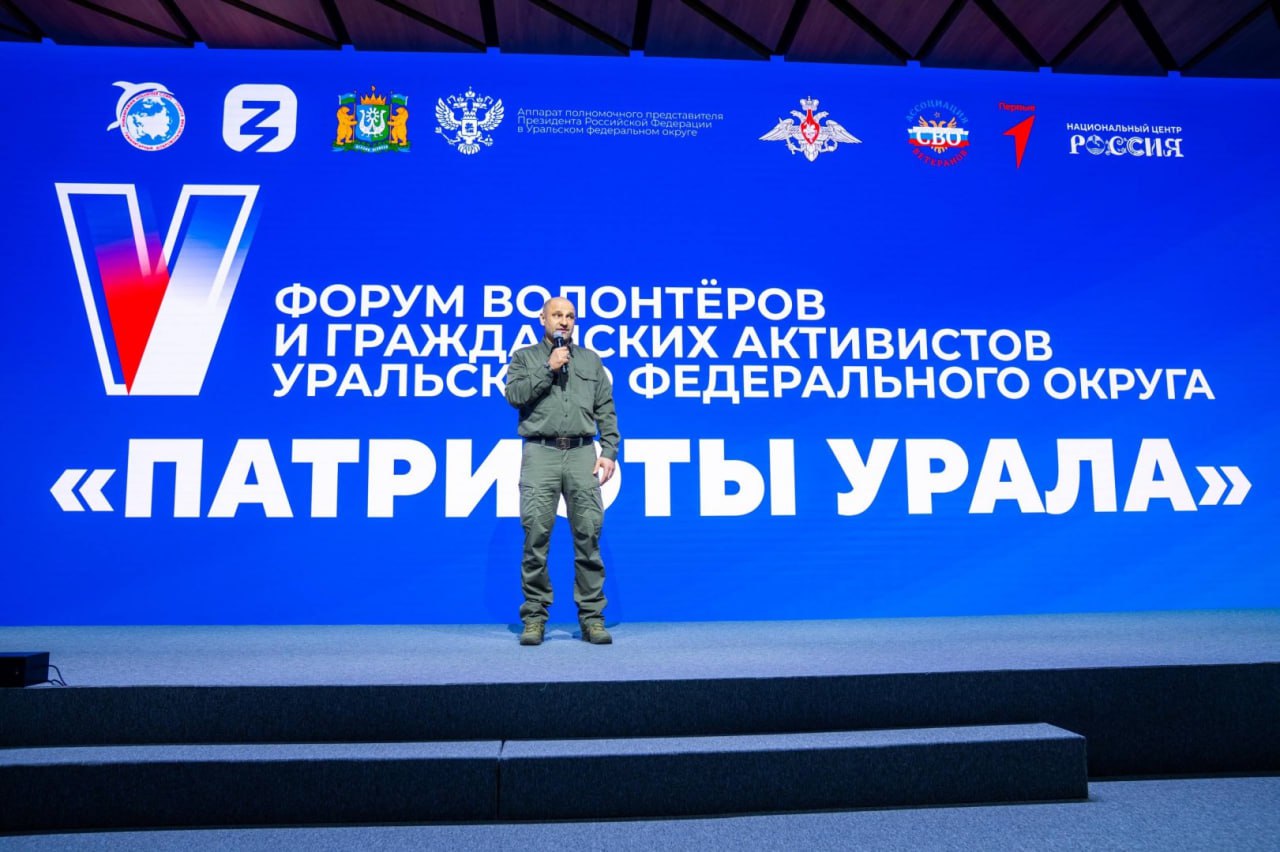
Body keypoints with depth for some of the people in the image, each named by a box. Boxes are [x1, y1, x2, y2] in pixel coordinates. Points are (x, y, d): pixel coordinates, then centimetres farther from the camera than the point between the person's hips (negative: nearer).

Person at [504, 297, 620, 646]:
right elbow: (515, 395, -3)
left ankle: (592, 616, 4)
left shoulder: (591, 360, 19)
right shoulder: (524, 357, 15)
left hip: (582, 453, 2)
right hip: (540, 452, -1)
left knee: (588, 536, -2)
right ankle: (534, 616, 3)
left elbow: (606, 411, 13)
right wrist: (549, 369, -4)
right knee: (536, 536, -5)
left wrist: (609, 452, 2)